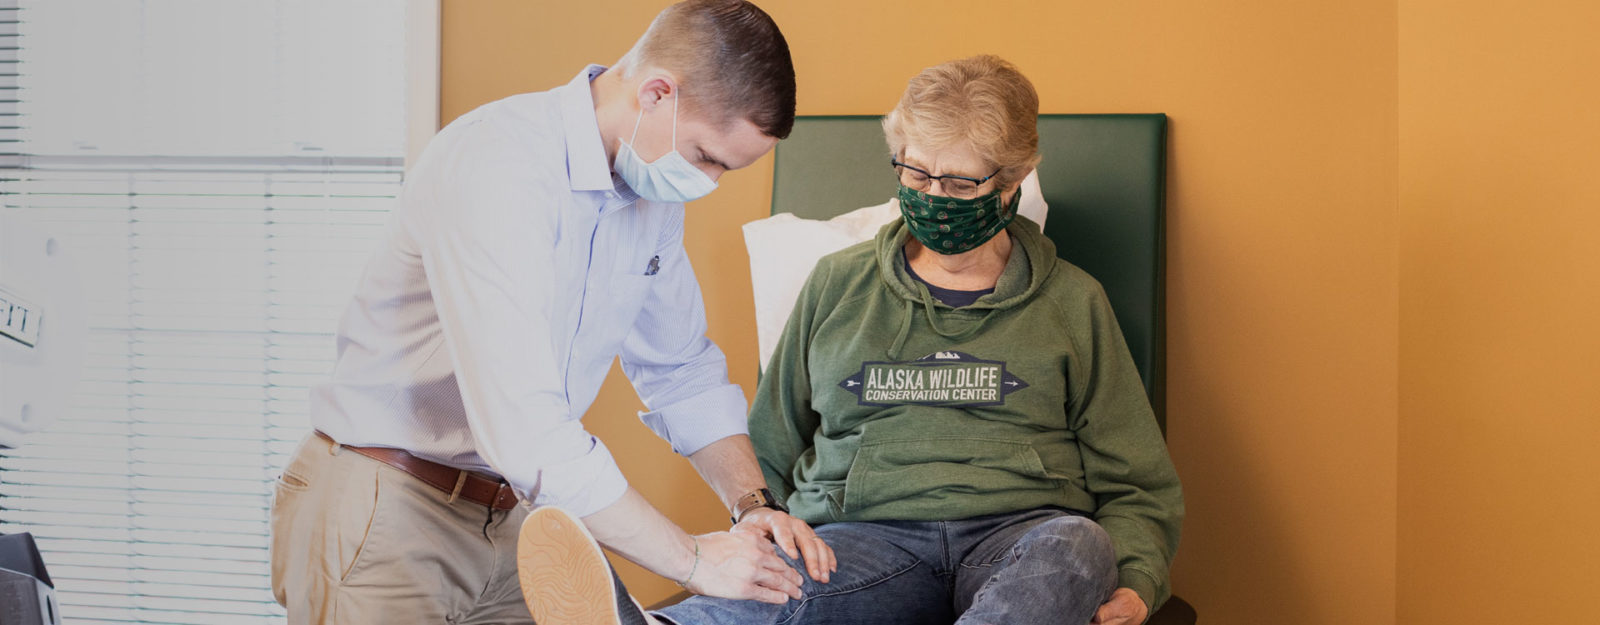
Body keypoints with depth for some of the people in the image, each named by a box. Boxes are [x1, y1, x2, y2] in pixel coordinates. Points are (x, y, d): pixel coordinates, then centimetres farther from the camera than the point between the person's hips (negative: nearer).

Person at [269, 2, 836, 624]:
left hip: (506, 522, 8)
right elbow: (526, 431, -33)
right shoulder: (493, 163, -25)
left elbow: (682, 371, 17)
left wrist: (752, 502, -1)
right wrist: (693, 559, -26)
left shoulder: (654, 191, 4)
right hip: (383, 519, -8)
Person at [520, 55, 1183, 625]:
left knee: (1074, 546, -40)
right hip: (868, 533, 0)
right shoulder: (838, 285, 21)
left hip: (1019, 533, 0)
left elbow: (1137, 482, 18)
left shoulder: (1071, 303, 17)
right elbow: (768, 452, 25)